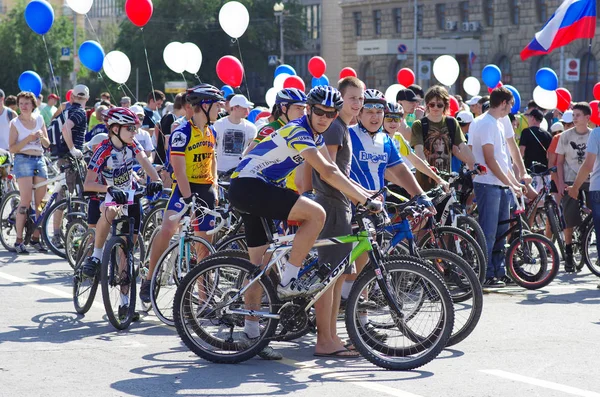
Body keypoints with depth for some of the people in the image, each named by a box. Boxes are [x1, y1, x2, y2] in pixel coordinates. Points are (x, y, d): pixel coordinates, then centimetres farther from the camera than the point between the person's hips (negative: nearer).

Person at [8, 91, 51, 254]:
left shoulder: (39, 119, 11)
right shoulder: (15, 122, 1)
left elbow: (47, 144, 13)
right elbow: (12, 148, -5)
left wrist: (41, 137, -8)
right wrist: (28, 139, -17)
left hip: (39, 160, 4)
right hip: (23, 160, -4)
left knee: (40, 201, 1)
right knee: (25, 201, -14)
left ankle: (36, 237, 10)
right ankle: (19, 240, -11)